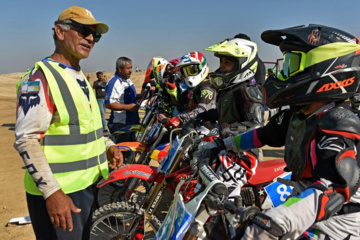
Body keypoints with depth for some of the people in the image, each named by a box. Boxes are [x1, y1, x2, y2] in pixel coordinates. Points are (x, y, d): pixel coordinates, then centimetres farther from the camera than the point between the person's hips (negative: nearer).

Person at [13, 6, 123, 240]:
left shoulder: (81, 78, 13)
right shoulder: (41, 77, -15)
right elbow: (26, 140, -20)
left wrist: (108, 146, 4)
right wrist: (52, 192, -24)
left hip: (88, 186, 9)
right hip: (57, 194, -9)